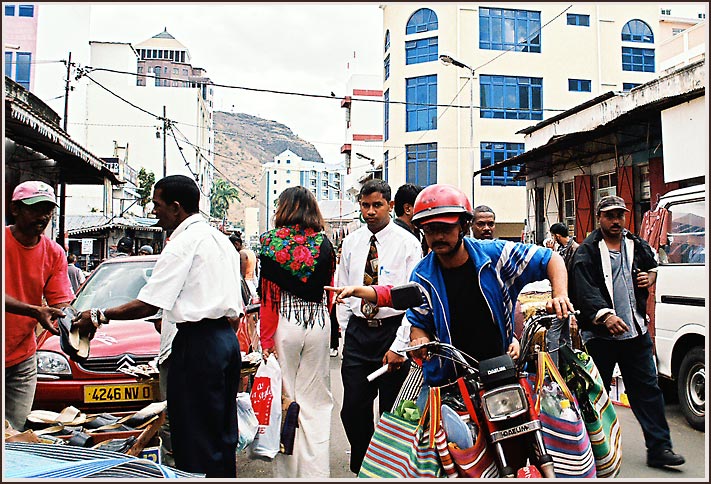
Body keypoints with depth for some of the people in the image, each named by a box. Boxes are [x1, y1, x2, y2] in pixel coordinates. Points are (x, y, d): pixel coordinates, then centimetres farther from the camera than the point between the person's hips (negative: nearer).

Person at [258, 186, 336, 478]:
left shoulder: (271, 241, -4)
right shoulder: (323, 243, 2)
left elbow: (268, 293, -7)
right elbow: (329, 289, 7)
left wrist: (266, 338, -3)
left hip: (285, 322, -2)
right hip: (317, 322, 2)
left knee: (285, 398, 10)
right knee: (315, 402, 9)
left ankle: (287, 471, 19)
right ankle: (315, 471, 14)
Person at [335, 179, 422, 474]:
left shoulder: (407, 243, -5)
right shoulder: (351, 243, 9)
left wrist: (400, 345, -14)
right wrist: (345, 333, 9)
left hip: (392, 329, -3)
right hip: (357, 331, 4)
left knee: (392, 411, 7)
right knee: (353, 409, 4)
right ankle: (361, 468, 25)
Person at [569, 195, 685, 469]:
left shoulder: (638, 246, 11)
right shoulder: (587, 252, -7)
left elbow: (653, 266, 30)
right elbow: (584, 290, -19)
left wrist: (651, 277, 6)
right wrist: (605, 315, -33)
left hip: (636, 332, 5)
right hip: (599, 334, -4)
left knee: (647, 389, 7)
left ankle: (659, 448, 16)